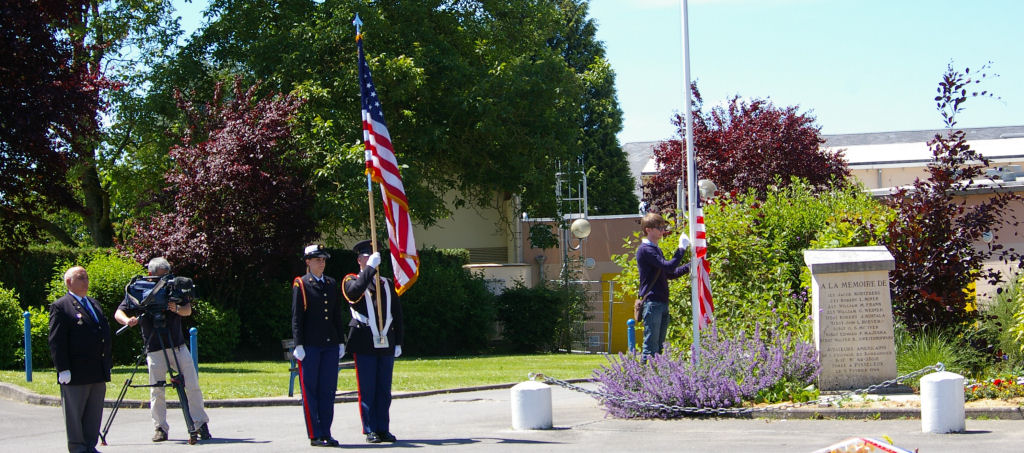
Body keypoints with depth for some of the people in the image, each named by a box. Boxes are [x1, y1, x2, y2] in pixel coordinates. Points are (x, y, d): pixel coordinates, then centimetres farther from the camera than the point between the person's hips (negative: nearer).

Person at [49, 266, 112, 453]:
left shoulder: (94, 305, 19)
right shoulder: (60, 307, -5)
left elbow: (105, 333, 24)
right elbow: (56, 342, -11)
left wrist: (107, 366, 19)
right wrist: (63, 369, -17)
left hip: (98, 374, 7)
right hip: (75, 374, -7)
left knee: (94, 415, 9)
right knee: (75, 414, 1)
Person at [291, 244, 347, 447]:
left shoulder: (332, 284, 13)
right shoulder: (301, 284, -1)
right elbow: (296, 316, -4)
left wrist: (341, 342, 10)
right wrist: (299, 345, -10)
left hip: (330, 345, 5)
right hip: (310, 345, -5)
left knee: (328, 390, 5)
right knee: (310, 391, -1)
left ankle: (326, 433, 11)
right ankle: (315, 436, 2)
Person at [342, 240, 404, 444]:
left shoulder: (387, 283, 18)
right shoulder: (351, 280, 4)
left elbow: (397, 315, 17)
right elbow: (355, 291, -23)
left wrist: (397, 342, 10)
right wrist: (371, 267, -18)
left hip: (386, 343, 4)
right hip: (364, 344, -4)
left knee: (384, 389, 5)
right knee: (367, 389, -2)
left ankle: (383, 429, 10)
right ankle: (370, 430, 2)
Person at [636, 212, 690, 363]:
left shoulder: (656, 249, 20)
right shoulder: (645, 250, -11)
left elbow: (669, 274, 24)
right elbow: (668, 267, -20)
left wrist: (690, 266, 13)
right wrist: (682, 248, -16)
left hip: (662, 303, 10)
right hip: (652, 302, -10)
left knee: (658, 346, 10)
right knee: (651, 347, -10)